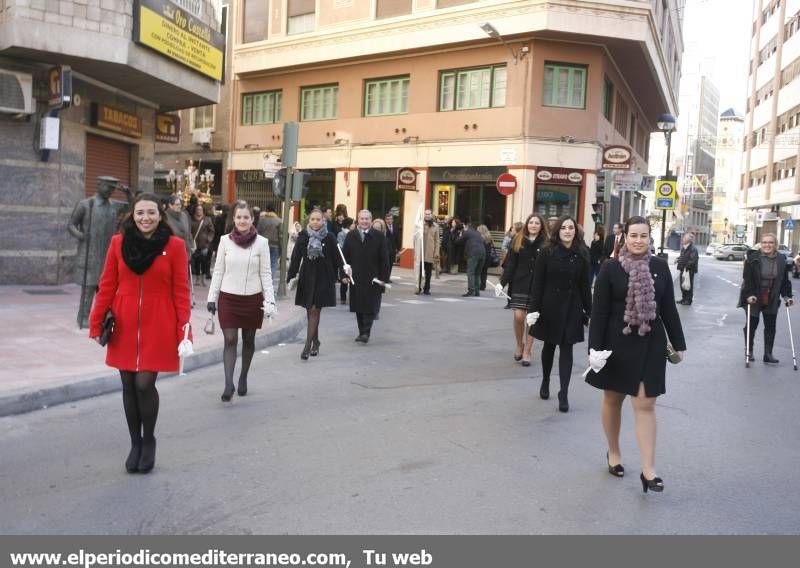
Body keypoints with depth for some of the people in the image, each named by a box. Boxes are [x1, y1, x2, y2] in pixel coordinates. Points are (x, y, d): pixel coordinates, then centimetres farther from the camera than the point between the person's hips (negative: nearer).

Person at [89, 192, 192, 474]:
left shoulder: (174, 245, -4)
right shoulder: (118, 242, 2)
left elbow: (181, 291, -4)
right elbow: (107, 286, 5)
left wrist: (184, 331, -7)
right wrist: (96, 324, 3)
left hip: (158, 326, -2)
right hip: (125, 325, 3)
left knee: (145, 384, -7)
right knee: (128, 385, 7)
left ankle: (149, 441, 19)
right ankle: (135, 443, 26)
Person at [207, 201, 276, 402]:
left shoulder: (261, 242, -3)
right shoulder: (225, 240, -1)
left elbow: (266, 274, -1)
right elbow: (218, 271, 4)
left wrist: (269, 300, -6)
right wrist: (212, 297, 3)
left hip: (253, 298, 0)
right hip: (228, 297, 0)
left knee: (248, 340, 12)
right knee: (230, 340, -6)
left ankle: (243, 378, 29)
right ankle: (229, 384, -7)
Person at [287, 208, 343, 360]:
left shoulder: (329, 238, -3)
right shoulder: (303, 237, 1)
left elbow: (336, 259, 1)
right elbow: (295, 258, 2)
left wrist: (336, 277, 0)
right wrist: (291, 276, -4)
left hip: (323, 279, -3)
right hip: (307, 278, 3)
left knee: (314, 311, -6)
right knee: (310, 312, 9)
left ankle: (308, 346, -6)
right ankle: (315, 342, 25)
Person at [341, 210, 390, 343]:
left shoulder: (379, 236, 0)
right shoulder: (350, 236, 6)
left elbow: (384, 259, -1)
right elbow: (344, 256, 6)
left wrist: (384, 278, -6)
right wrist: (344, 274, -3)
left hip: (372, 278, -3)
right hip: (355, 278, 3)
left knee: (370, 307, -6)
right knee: (358, 307, 9)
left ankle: (365, 332, -4)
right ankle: (362, 332, 19)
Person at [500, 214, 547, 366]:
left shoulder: (545, 243, -1)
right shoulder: (518, 240, 4)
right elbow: (510, 264, 2)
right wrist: (502, 282, -5)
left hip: (537, 287, -1)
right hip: (519, 285, 1)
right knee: (518, 317, -4)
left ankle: (527, 352, 16)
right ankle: (519, 345, 21)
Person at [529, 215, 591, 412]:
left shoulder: (582, 255, 1)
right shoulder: (546, 252, -5)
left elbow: (585, 285, 3)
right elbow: (538, 283, -6)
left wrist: (589, 312, 3)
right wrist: (534, 308, -12)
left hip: (572, 308, 1)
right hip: (550, 306, 0)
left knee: (566, 348, -2)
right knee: (549, 345, 14)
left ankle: (563, 394, 1)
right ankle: (545, 382, 34)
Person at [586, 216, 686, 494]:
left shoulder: (660, 266, 1)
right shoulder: (610, 268, -7)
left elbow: (669, 307, 8)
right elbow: (599, 311, -8)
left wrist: (678, 343, 9)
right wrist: (595, 347, -12)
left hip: (650, 344, 1)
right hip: (617, 343, -1)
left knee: (645, 404, 0)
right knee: (613, 399, 13)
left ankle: (648, 470, 4)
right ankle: (613, 452, 33)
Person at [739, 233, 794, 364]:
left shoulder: (781, 260, 0)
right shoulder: (753, 258, -12)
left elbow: (784, 280, 7)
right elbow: (747, 279, -14)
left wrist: (787, 296, -1)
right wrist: (749, 295, -22)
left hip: (772, 300, 3)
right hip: (753, 299, -3)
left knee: (770, 327, 6)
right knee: (752, 325, 7)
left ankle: (768, 354, 15)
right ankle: (749, 351, 24)